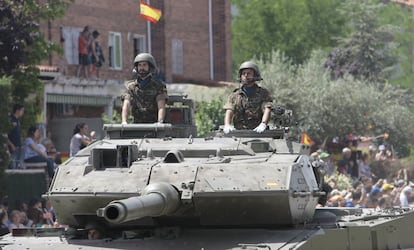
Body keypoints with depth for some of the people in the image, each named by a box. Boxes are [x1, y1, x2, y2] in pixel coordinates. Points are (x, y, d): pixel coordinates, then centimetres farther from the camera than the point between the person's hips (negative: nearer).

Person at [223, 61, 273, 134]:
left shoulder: (263, 93, 11)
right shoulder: (234, 96, 17)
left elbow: (267, 110, -4)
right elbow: (229, 111, 4)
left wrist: (263, 124, -23)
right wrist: (227, 125, -17)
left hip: (257, 132, -2)